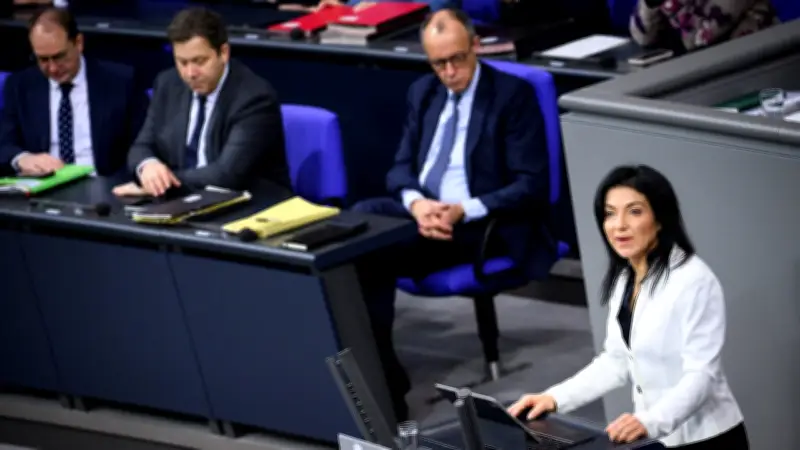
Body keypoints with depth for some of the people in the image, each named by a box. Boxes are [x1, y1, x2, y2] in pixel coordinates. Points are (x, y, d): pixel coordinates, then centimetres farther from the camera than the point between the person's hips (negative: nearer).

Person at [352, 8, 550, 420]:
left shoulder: (514, 94, -4)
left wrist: (463, 211, -21)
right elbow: (400, 167, 12)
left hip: (481, 227, -6)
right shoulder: (422, 93, 15)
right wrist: (416, 202, -13)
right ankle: (378, 375, -28)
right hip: (423, 211, 6)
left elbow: (532, 186, -9)